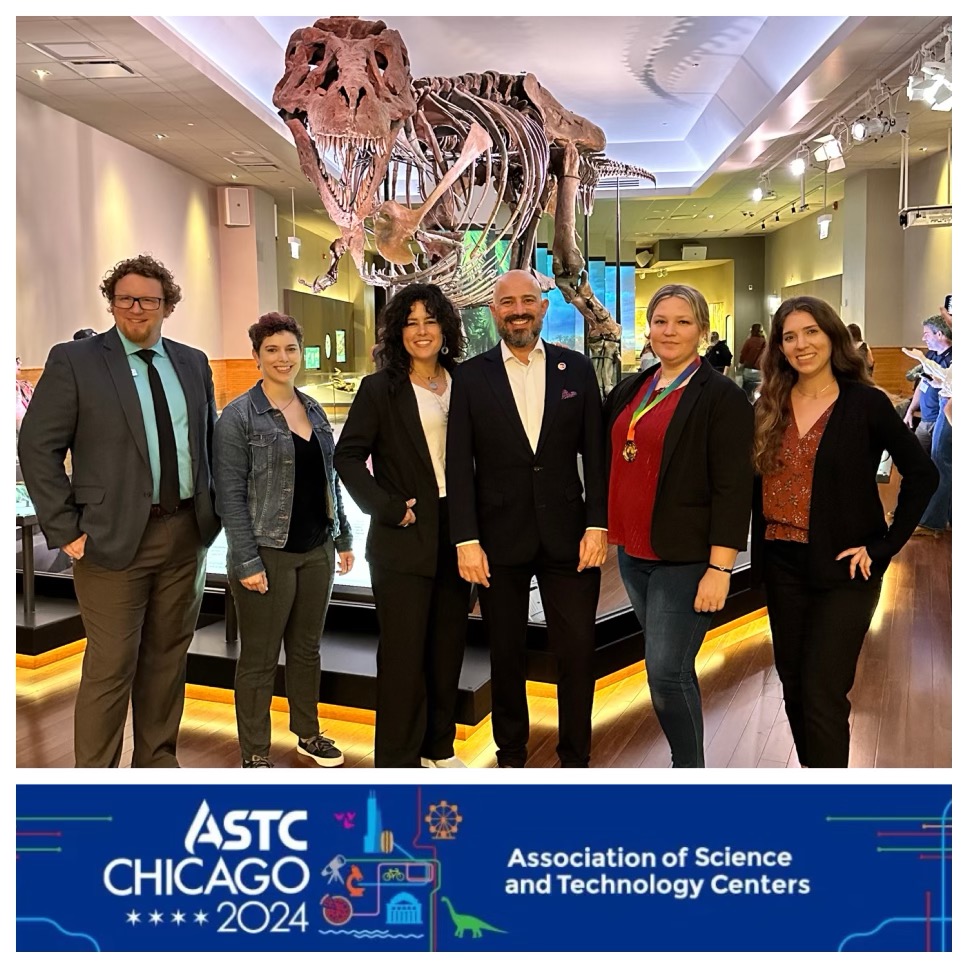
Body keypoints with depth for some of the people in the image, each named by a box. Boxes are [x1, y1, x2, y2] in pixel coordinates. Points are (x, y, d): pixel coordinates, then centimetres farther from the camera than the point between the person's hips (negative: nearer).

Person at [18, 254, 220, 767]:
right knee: (111, 667, 1)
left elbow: (210, 439, 16)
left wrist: (212, 510, 7)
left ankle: (157, 759, 31)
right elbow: (38, 447, -6)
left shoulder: (193, 362, 9)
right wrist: (66, 529, -10)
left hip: (186, 532, 5)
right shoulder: (74, 360, -4)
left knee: (168, 655, 15)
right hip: (115, 537, -4)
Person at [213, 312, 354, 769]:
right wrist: (247, 561, -16)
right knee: (260, 658, 6)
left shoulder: (314, 411, 10)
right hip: (268, 554, -5)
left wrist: (343, 538, 13)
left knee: (307, 648, 17)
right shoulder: (239, 416, -8)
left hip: (317, 550, 6)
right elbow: (230, 494, -12)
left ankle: (308, 733, 34)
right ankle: (254, 753, 21)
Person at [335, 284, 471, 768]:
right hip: (404, 539, -4)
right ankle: (397, 759, 15)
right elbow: (348, 456, -3)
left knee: (448, 647, 13)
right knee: (403, 653, 1)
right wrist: (387, 507, -13)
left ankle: (438, 747, 30)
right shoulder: (379, 388, -3)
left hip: (456, 534, 4)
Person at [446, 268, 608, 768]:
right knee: (506, 654, 12)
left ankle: (575, 758, 25)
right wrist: (466, 540, -9)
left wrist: (597, 525, -5)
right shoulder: (471, 375, 1)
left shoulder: (576, 368, 4)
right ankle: (511, 755, 31)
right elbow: (460, 466, -3)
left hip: (567, 535, 1)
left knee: (577, 652, 5)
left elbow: (595, 454, 3)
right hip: (500, 538, 0)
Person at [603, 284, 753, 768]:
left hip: (685, 560, -7)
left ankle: (688, 768, 16)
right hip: (633, 553, 7)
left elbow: (733, 488, -14)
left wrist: (719, 568, -17)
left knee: (667, 673, -5)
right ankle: (688, 757, 33)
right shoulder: (630, 391, 11)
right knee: (668, 668, 17)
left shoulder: (722, 397, -9)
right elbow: (610, 464, 20)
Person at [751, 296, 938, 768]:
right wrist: (760, 549, 0)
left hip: (843, 569, -4)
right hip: (781, 564, 5)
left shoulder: (866, 402, -7)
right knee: (793, 686, 13)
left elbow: (923, 474, -7)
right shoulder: (770, 405, 5)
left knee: (822, 694, -5)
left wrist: (884, 547, -11)